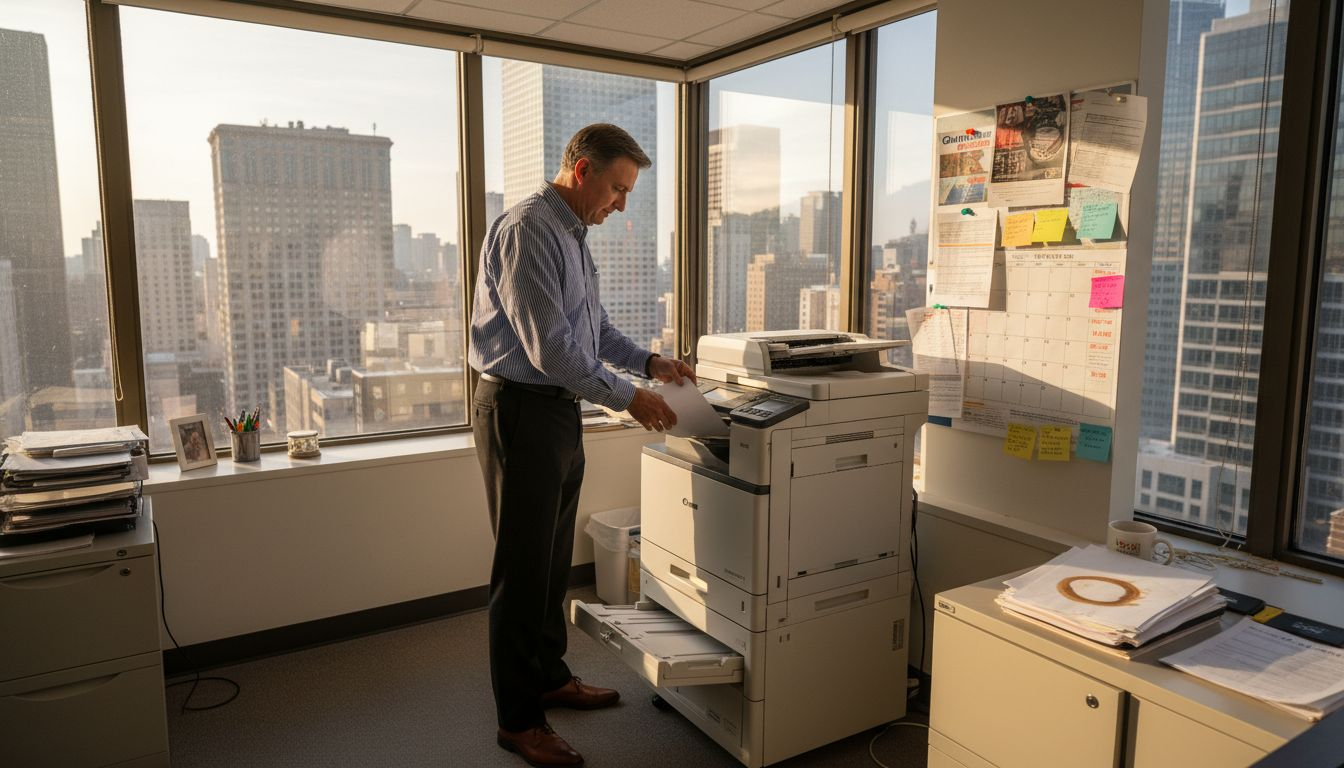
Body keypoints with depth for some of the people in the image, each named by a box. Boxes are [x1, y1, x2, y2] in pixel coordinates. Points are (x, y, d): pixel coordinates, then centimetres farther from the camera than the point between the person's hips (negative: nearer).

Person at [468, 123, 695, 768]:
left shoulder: (573, 235, 15)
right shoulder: (526, 230, -17)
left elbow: (594, 327, 23)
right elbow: (548, 345, -24)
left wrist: (648, 362, 11)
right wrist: (626, 398, -19)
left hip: (560, 409, 10)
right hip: (522, 410, -10)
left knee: (553, 560, 19)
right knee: (523, 569, 0)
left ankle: (549, 678, 35)